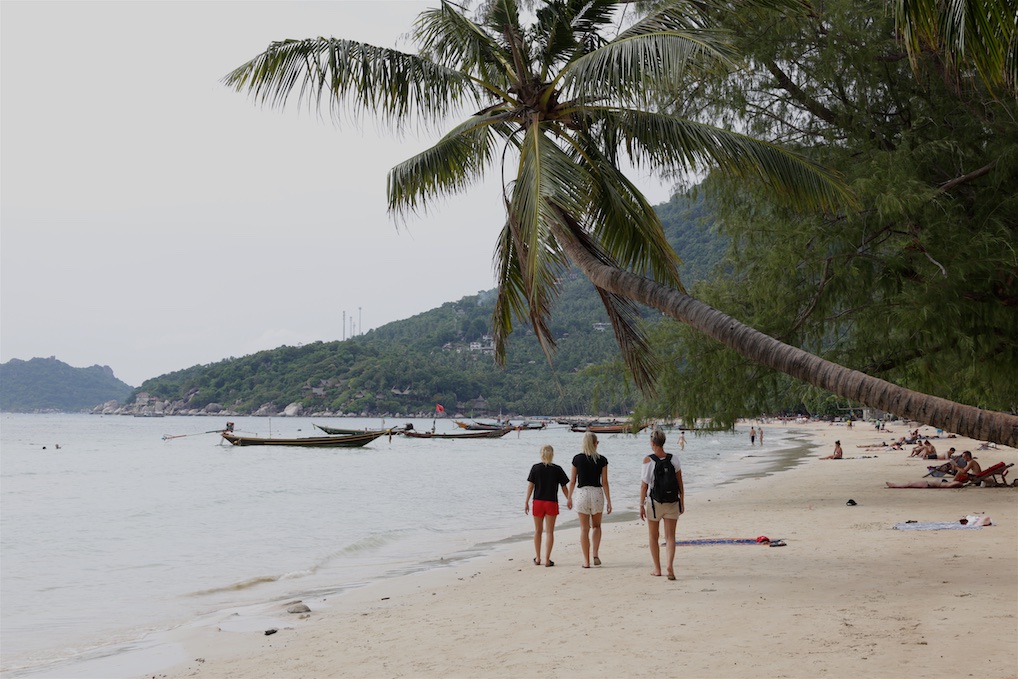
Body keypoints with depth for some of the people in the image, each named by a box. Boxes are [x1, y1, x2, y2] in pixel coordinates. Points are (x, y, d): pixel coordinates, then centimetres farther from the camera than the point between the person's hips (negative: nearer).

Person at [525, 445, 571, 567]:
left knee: (538, 531, 14)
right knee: (550, 532, 4)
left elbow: (530, 485, -5)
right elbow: (564, 487, 2)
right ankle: (547, 559, -1)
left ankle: (537, 558, 20)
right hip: (552, 503, -1)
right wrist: (569, 500, 15)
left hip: (538, 502, 1)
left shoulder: (535, 468, -1)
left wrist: (526, 502, -3)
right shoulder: (557, 469, -2)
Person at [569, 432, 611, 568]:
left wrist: (569, 497, 15)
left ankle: (586, 561, 5)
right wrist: (609, 501, 2)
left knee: (584, 528, 6)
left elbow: (573, 481, 2)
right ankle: (595, 554, 4)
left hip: (581, 493, 0)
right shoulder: (602, 460, -3)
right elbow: (604, 482, -3)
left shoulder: (577, 459, -2)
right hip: (597, 493, 0)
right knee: (596, 526, 20)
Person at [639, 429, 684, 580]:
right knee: (670, 536, 3)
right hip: (672, 503, 2)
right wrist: (682, 503, 12)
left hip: (654, 502, -2)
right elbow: (680, 484, 2)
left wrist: (641, 505, -2)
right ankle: (670, 566, -16)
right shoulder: (674, 459, -2)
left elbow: (644, 485, -9)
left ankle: (657, 569, 21)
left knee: (654, 537, 14)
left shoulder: (648, 460, -10)